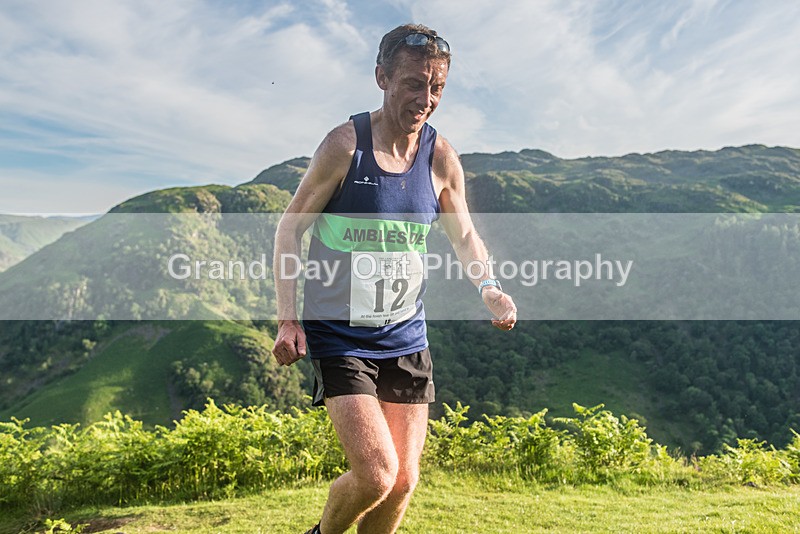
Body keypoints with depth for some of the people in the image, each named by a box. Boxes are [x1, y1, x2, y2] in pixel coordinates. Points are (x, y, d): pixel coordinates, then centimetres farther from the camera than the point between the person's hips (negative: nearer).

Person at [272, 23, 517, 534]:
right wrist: (288, 320, -11)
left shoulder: (442, 157, 0)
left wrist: (488, 286, -7)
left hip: (406, 338, 5)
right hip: (339, 336, -4)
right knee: (376, 475, -12)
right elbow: (290, 227, -5)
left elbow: (464, 235, 13)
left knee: (404, 481, 8)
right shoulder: (346, 144, -12)